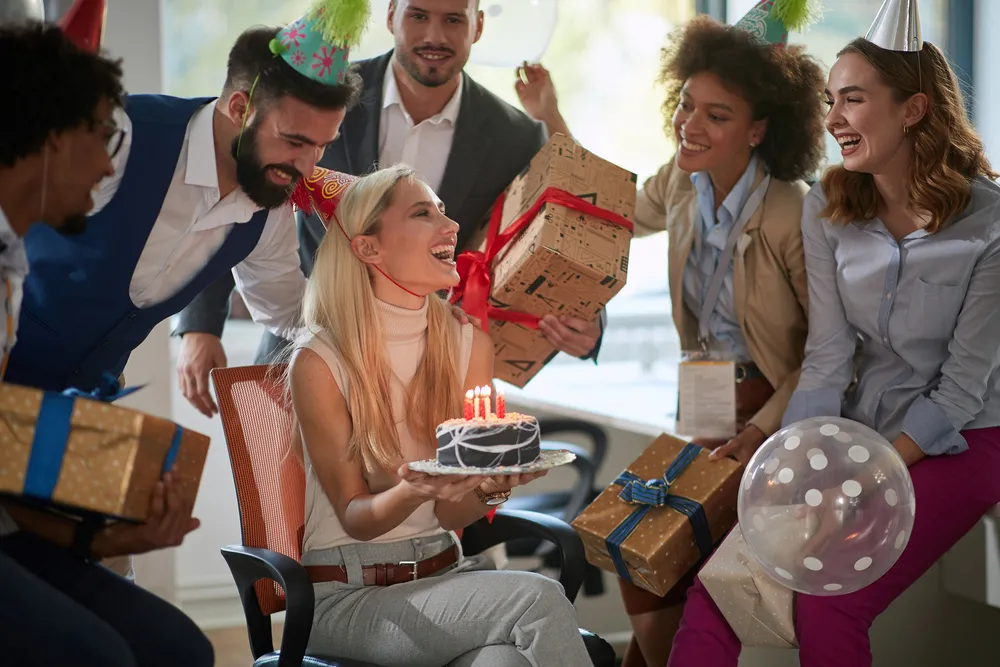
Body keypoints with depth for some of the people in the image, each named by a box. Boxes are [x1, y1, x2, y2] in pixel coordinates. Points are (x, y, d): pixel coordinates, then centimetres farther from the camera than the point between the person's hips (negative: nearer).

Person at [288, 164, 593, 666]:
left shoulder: (468, 344, 3)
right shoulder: (319, 362, -10)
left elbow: (453, 515, 3)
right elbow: (354, 518, -7)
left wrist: (490, 487, -21)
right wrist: (412, 492, -29)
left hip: (447, 572, 4)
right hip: (349, 597, -4)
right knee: (538, 600, -27)